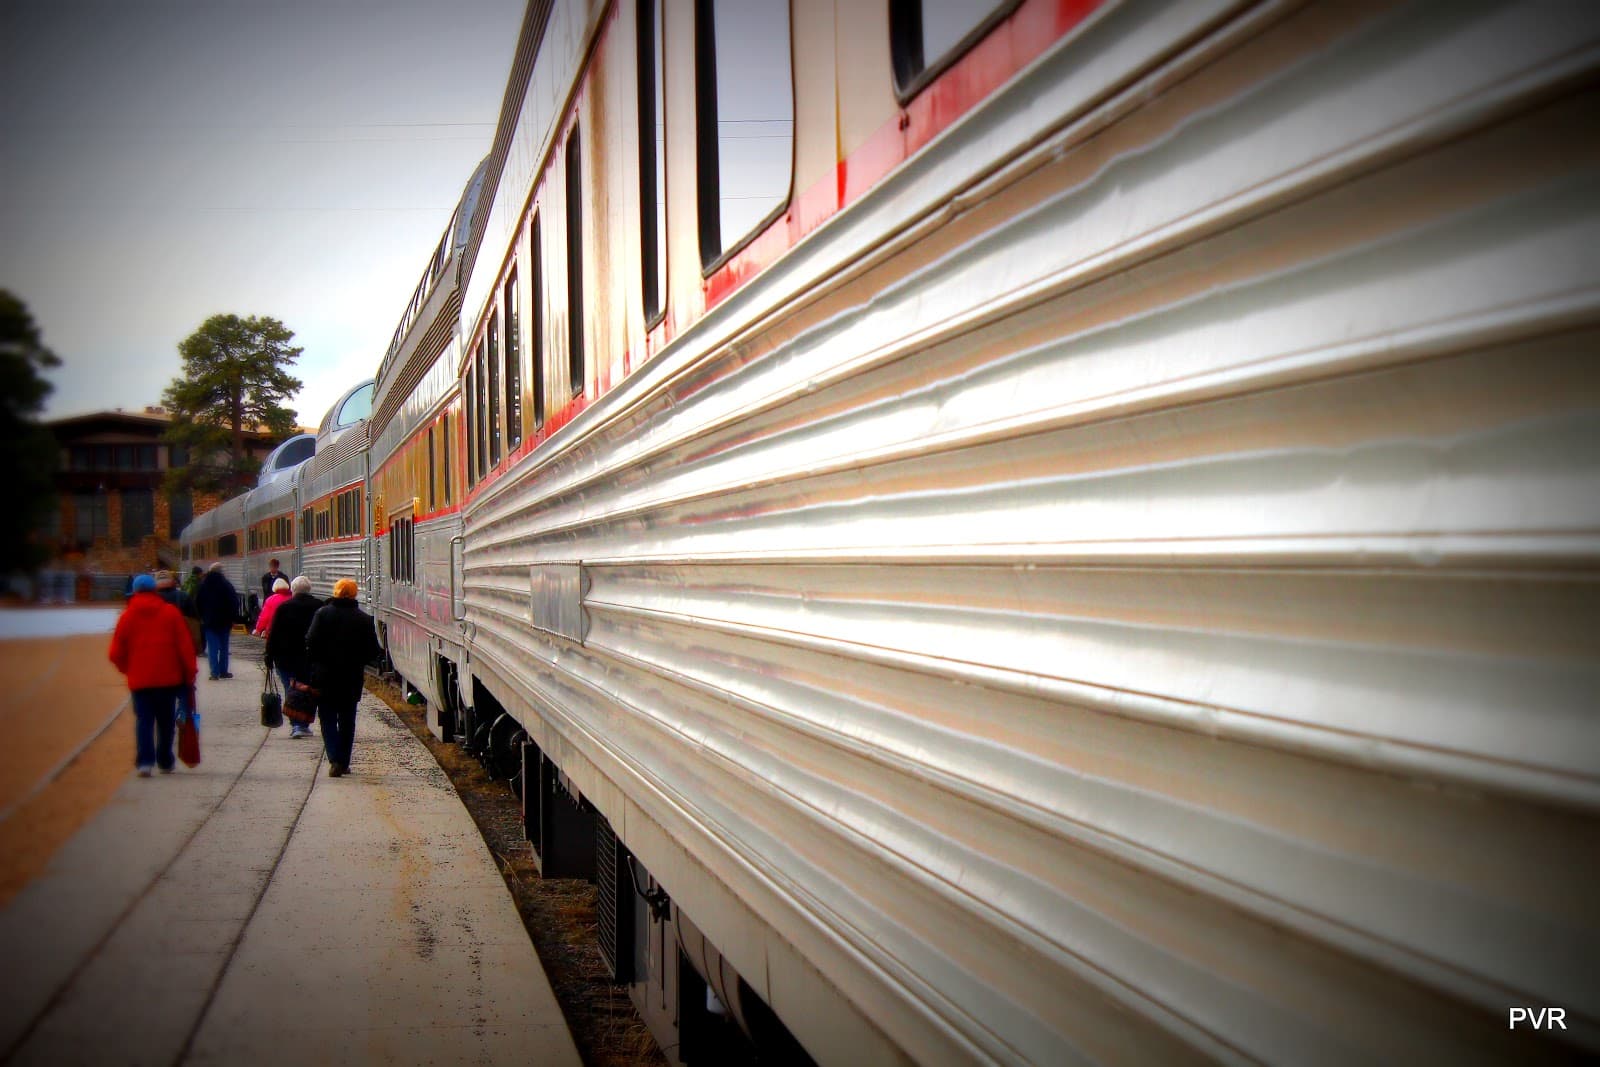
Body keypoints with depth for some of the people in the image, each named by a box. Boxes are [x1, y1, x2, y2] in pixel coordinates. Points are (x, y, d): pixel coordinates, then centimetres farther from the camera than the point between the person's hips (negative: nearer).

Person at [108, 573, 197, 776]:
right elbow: (185, 645, -3)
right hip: (168, 677, 0)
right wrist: (189, 673, 4)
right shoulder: (170, 612, 0)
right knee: (165, 721, 12)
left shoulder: (128, 615, 0)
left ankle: (145, 761, -14)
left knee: (143, 720, 2)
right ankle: (165, 762, 18)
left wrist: (127, 668, 19)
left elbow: (116, 653, 0)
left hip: (140, 678, 0)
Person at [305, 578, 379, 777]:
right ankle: (343, 762, 15)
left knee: (328, 719, 5)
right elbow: (373, 651, 0)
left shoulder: (322, 613, -5)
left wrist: (315, 664, 4)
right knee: (347, 721, 13)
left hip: (325, 677, -2)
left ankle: (334, 759, -12)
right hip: (352, 678, 2)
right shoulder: (364, 619, -1)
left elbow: (311, 642, -10)